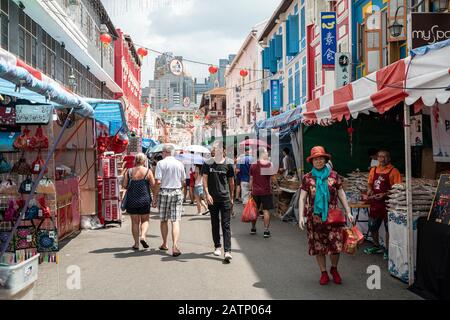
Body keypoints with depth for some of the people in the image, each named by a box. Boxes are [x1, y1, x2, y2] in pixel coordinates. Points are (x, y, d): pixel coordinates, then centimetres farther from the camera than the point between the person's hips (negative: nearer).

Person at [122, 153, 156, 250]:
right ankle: (143, 236, -10)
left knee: (135, 222, 10)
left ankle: (136, 243, 11)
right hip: (144, 199, -2)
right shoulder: (148, 171, -5)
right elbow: (153, 185, -7)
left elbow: (124, 185, -2)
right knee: (145, 220, 14)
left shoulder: (128, 171, 0)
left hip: (131, 199, 2)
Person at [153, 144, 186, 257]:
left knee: (164, 220, 14)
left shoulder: (161, 163, -6)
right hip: (177, 192, 2)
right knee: (175, 221, -2)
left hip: (164, 192, -2)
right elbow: (183, 181, 12)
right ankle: (175, 245, -16)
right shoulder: (180, 164, 4)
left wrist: (155, 197, -4)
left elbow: (158, 182, -11)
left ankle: (164, 244, 27)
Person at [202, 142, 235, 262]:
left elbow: (231, 182, 8)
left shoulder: (228, 164, 1)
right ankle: (217, 246, 28)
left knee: (226, 225, -6)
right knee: (215, 223, 13)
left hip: (225, 198, -2)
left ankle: (227, 251, -10)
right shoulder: (208, 163, 2)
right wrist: (207, 194, -12)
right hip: (212, 199, 2)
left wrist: (231, 198, 9)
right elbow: (205, 180, 0)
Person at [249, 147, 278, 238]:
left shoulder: (253, 165, 1)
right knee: (266, 210, 0)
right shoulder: (269, 164, -9)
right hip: (266, 191, -3)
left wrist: (250, 189, 13)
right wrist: (277, 185, 8)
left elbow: (251, 179, 5)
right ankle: (266, 231, -2)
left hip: (255, 191, 3)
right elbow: (273, 179, -8)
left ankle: (253, 228, 25)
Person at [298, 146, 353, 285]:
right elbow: (302, 198, 1)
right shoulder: (307, 178, 2)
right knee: (318, 246, 7)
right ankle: (324, 273, 22)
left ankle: (334, 269, 25)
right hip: (315, 217, 0)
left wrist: (348, 212, 5)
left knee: (336, 245, -2)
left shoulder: (333, 175, 3)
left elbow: (341, 194, 8)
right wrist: (301, 216, -8)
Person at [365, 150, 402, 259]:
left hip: (387, 203, -6)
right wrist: (369, 189, -2)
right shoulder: (373, 170, 9)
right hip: (374, 203, 6)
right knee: (372, 227, 16)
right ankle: (376, 246, 36)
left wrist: (384, 194, -22)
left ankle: (387, 250, 16)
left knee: (388, 228, 4)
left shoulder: (393, 171, -9)